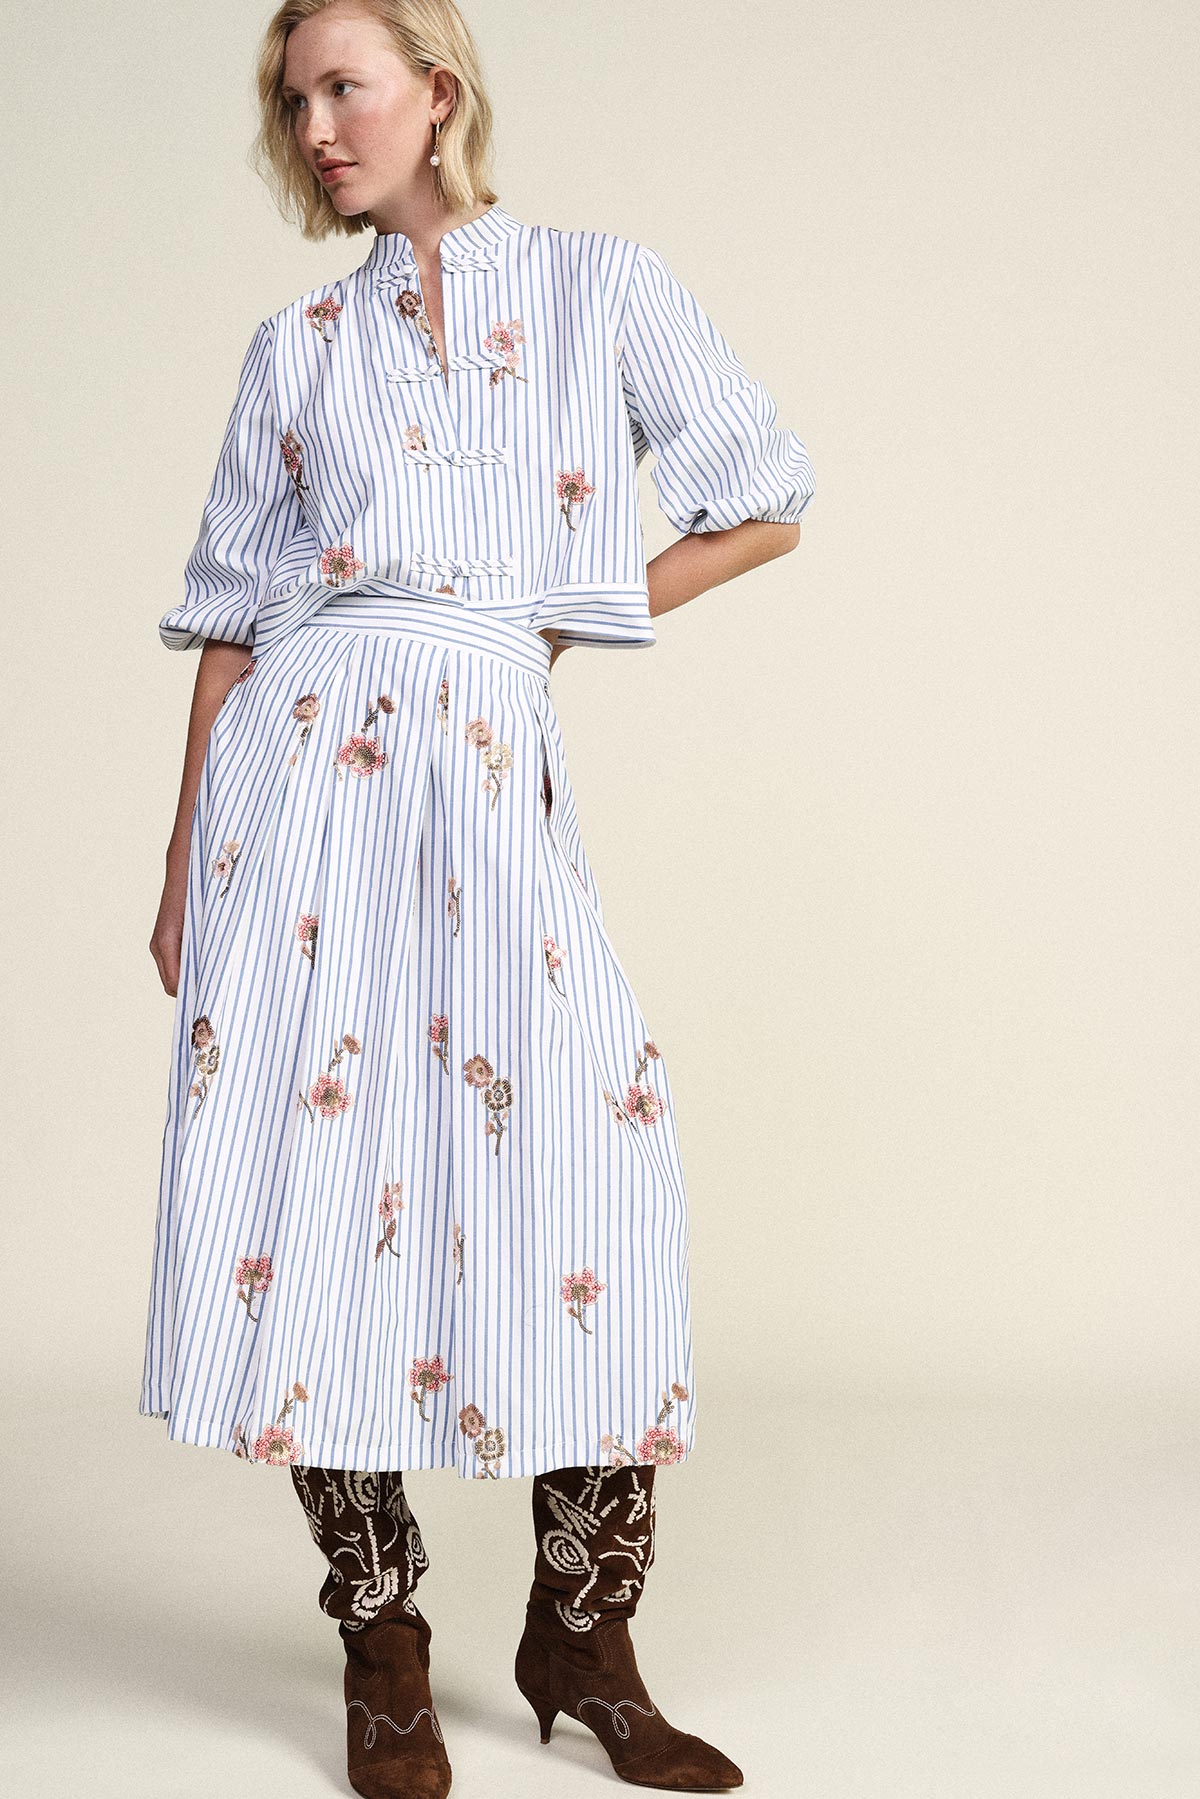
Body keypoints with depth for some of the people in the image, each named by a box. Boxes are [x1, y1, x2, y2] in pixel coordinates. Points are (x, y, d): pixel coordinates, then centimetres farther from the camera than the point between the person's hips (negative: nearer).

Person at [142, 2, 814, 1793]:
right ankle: (384, 1648, 10)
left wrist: (569, 616, 6)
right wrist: (184, 871, 8)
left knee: (588, 1154, -11)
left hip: (496, 768, -1)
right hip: (304, 767, 2)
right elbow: (233, 618, 12)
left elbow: (764, 508, 11)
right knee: (318, 1168, -4)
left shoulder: (604, 286, 10)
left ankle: (584, 1638, 6)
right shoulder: (299, 346, 14)